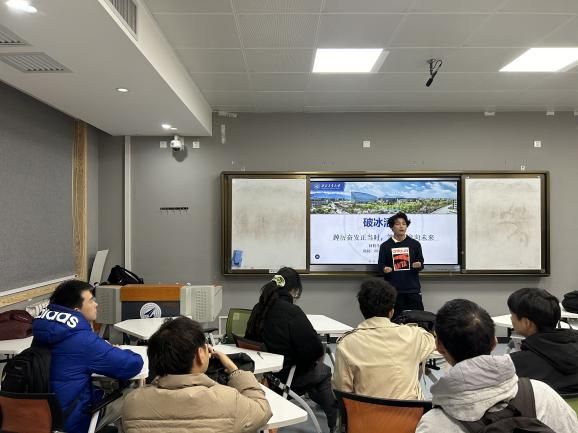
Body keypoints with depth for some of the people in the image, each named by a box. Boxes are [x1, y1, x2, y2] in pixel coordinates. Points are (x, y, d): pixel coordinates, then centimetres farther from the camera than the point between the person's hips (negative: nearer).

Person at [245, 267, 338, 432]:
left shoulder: (259, 308, -3)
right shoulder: (292, 311, -24)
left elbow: (250, 339, 10)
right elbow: (315, 348, -23)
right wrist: (320, 354, 0)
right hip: (286, 374, -7)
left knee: (318, 369, 28)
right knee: (324, 371, 22)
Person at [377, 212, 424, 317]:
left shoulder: (415, 244, 7)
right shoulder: (385, 246, 4)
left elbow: (421, 264, 10)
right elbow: (380, 265, 4)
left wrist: (418, 265, -13)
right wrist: (384, 269, -18)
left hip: (413, 289, 1)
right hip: (393, 289, -1)